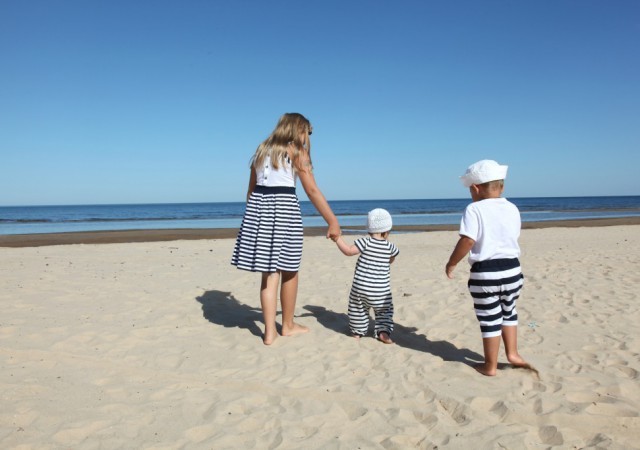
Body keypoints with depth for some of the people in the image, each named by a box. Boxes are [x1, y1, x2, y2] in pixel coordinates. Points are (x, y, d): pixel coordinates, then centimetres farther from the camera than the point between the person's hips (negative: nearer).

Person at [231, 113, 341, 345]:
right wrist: (333, 221, -5)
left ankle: (269, 331, 7)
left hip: (258, 206, 6)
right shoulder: (296, 151, 0)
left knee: (269, 272, 9)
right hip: (283, 207, -5)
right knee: (288, 270, 10)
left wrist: (254, 217, 24)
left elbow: (251, 189, 17)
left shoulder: (262, 149, 17)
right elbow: (312, 191, -7)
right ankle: (288, 325, 24)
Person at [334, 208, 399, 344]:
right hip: (381, 290, 1)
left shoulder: (365, 242, -10)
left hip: (361, 287, -1)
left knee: (358, 309, 19)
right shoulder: (390, 247, -2)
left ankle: (357, 331, 27)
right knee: (384, 311, 19)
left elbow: (349, 251, -15)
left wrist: (338, 239, -7)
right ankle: (383, 331, 4)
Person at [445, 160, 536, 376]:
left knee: (489, 320, 7)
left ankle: (490, 366, 19)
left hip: (485, 273, -5)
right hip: (512, 270, 5)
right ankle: (512, 353, 30)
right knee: (508, 312, 27)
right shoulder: (512, 208, 6)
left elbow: (467, 241, -20)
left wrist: (451, 263, -9)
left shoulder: (474, 209, -12)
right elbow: (512, 237, 13)